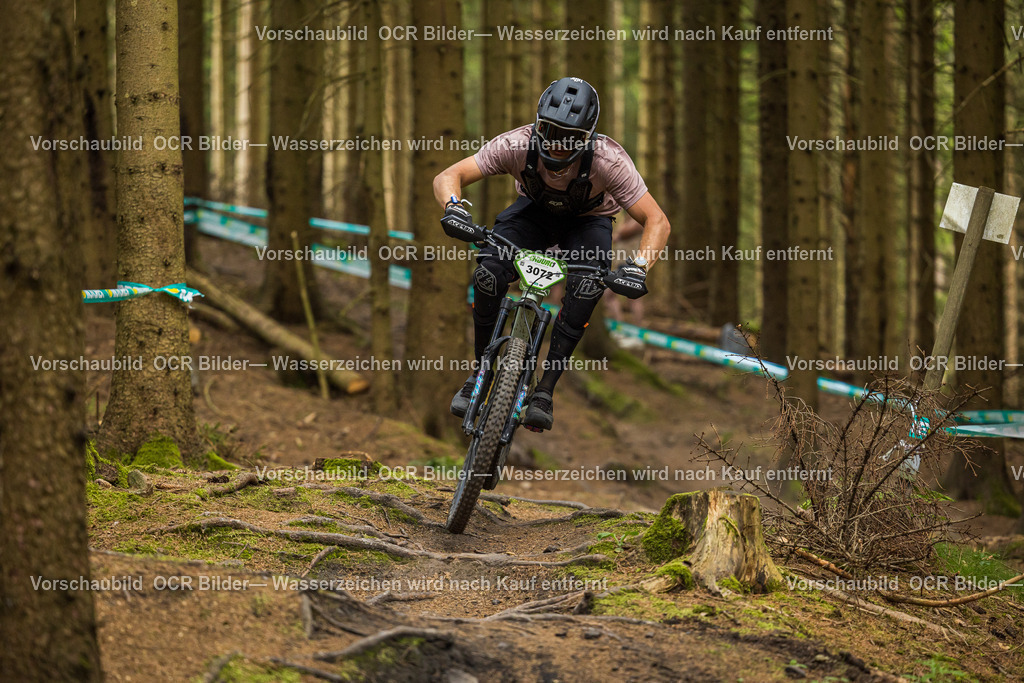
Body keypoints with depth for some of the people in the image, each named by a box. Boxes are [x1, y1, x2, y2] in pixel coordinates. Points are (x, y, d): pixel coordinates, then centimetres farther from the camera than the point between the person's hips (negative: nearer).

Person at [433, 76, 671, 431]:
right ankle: (480, 371, -4)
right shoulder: (517, 145, -32)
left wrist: (638, 267, -51)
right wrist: (453, 208, -53)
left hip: (587, 220, -1)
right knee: (488, 273, -26)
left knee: (586, 288, -31)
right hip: (534, 211, 1)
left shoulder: (608, 159, -36)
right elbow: (448, 177, -30)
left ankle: (545, 390, -21)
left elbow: (657, 221, -33)